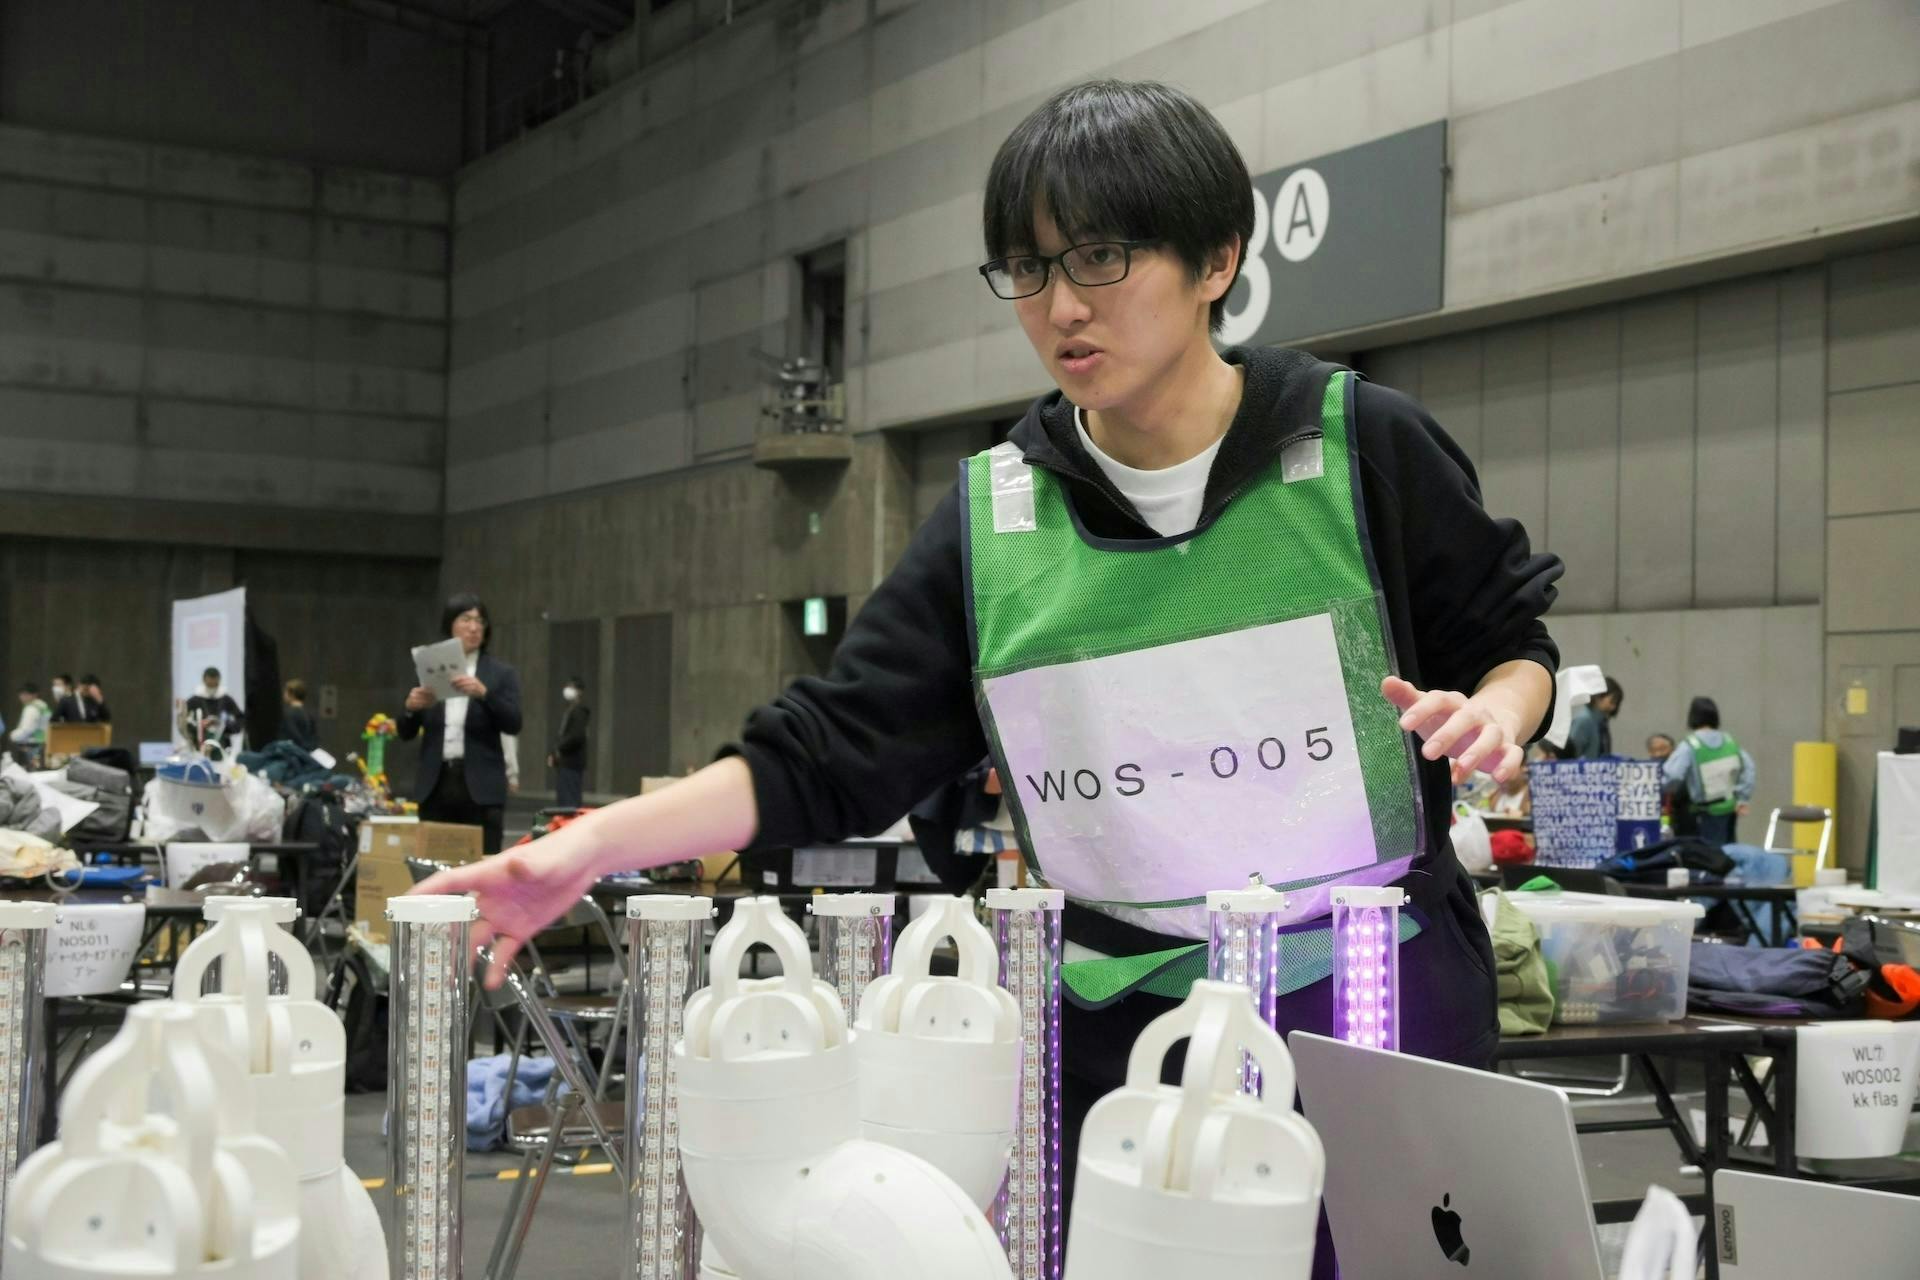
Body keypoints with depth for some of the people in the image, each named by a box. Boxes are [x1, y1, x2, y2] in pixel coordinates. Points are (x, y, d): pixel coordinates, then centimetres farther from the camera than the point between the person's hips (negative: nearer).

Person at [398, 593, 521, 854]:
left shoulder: (502, 673, 6)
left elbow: (513, 724, -8)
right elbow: (406, 734, 11)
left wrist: (483, 693, -23)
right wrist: (411, 708, -10)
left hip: (480, 786, -2)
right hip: (436, 784, 2)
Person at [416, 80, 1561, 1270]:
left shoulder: (1363, 445, -5)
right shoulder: (994, 519, 1)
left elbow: (1512, 639, 7)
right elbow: (827, 756, -2)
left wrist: (1490, 713, -16)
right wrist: (589, 844, -13)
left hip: (1380, 1002, -1)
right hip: (1118, 1029, 2)